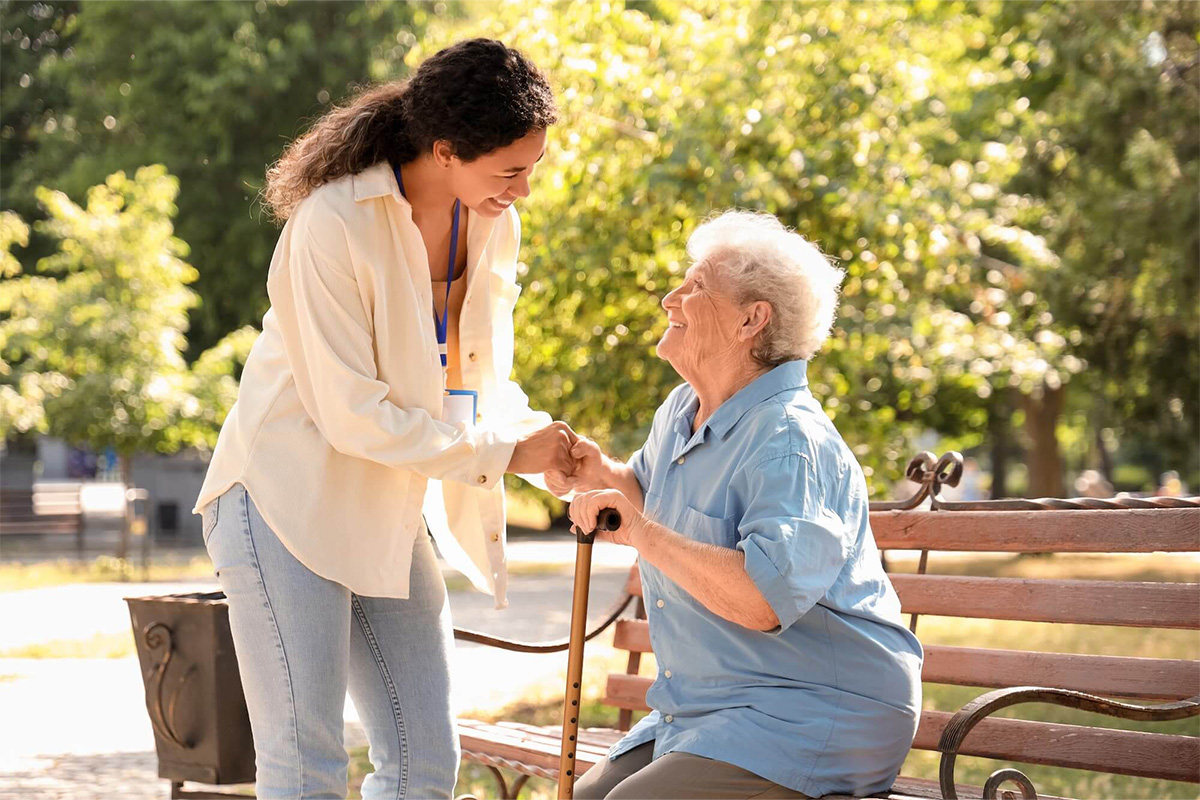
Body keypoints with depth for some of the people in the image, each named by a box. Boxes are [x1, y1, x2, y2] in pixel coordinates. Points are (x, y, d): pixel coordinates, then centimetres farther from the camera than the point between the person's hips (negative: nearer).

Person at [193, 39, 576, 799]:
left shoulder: (495, 225, 0)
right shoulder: (334, 223, -22)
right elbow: (352, 415, -22)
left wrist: (537, 435, -10)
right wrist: (502, 452, -18)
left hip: (387, 514, 7)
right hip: (288, 502, -7)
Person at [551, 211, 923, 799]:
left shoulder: (790, 441, -20)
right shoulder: (679, 412, 11)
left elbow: (764, 599, -33)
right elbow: (653, 491, 33)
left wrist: (640, 532, -26)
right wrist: (602, 477, 10)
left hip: (817, 717, -10)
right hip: (704, 710, 10)